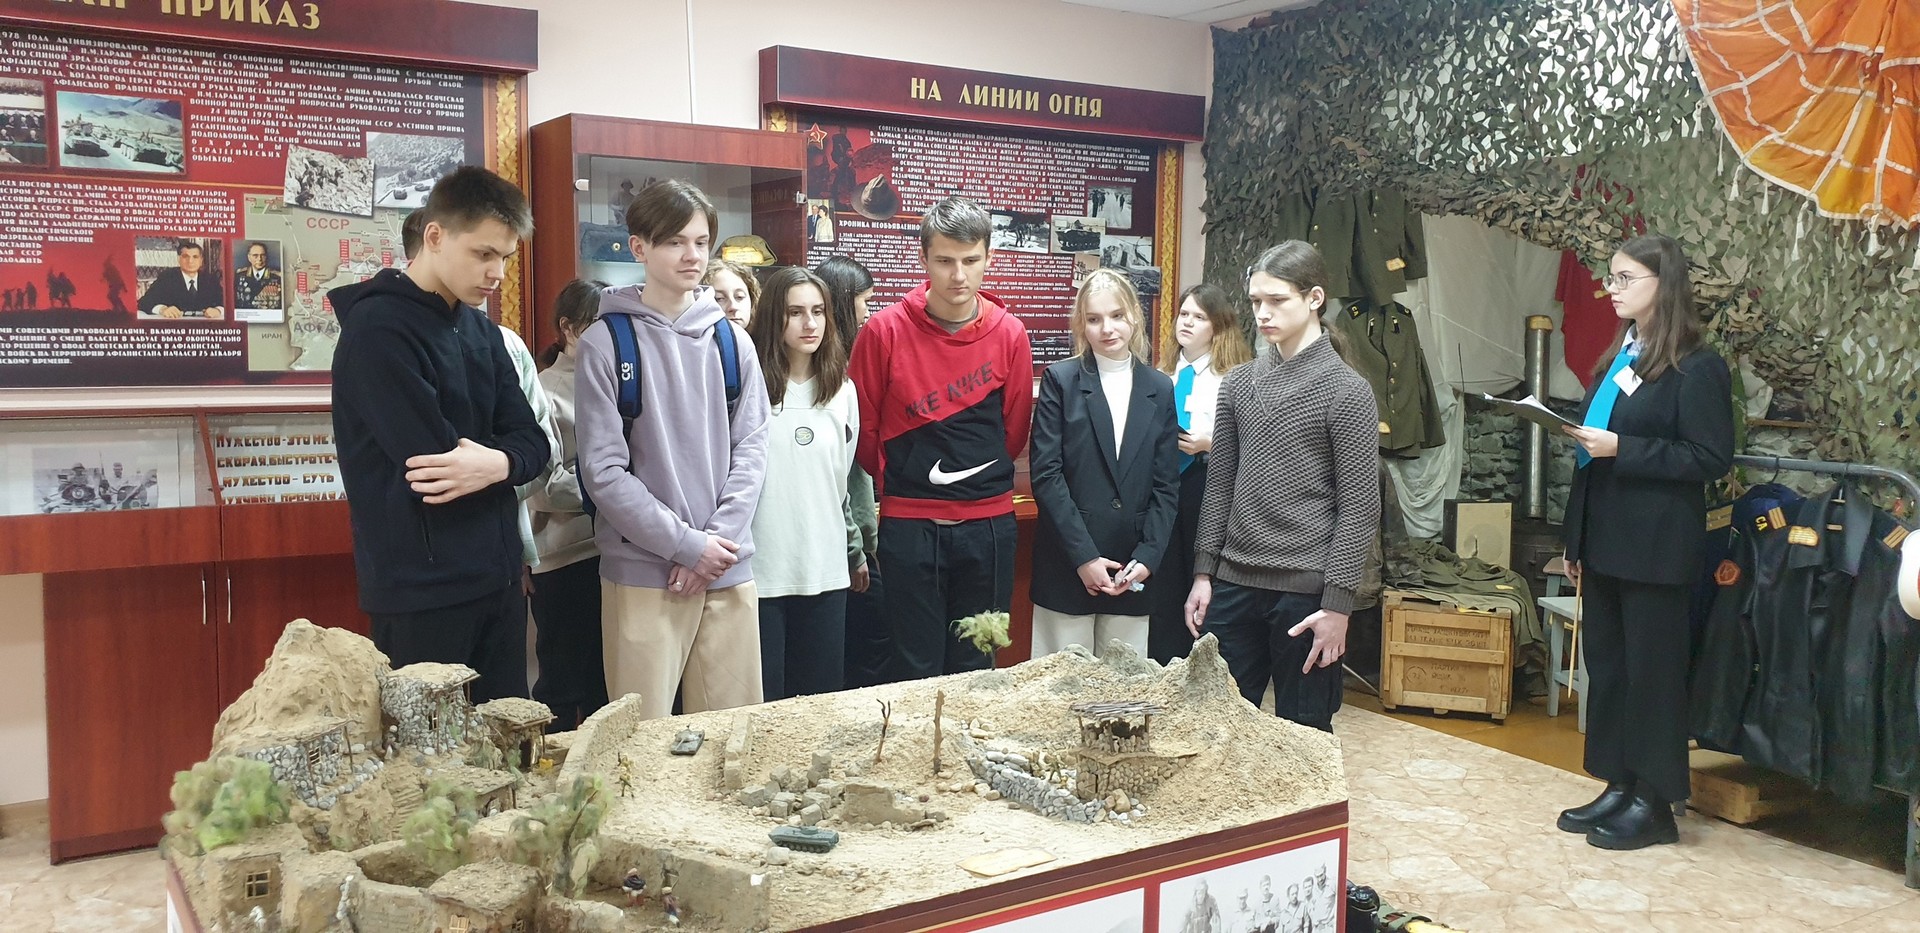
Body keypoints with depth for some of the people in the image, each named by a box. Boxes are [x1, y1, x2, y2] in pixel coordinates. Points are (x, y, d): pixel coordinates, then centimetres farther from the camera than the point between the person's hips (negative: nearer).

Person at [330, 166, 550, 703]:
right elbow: (435, 455, -22)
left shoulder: (482, 330, 13)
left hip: (496, 578, 7)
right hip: (422, 590, -7)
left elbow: (533, 442, 4)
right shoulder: (378, 328, -13)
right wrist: (498, 459, -5)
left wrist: (498, 464, -17)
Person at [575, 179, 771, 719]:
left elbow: (751, 448, 5)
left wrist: (719, 539, -8)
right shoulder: (607, 342, -3)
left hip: (730, 571, 4)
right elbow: (602, 471, -8)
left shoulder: (731, 340, 8)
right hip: (642, 572, -3)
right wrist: (687, 545, -12)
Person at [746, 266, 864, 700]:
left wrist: (855, 551, 22)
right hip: (759, 569, -4)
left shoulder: (841, 392, 9)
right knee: (763, 701, 6)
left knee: (822, 696, 12)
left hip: (824, 570, 4)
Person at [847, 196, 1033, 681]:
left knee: (976, 667, 12)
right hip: (910, 525, -2)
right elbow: (863, 427, 3)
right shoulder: (885, 330, -7)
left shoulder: (1009, 333, 0)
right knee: (915, 669, 6)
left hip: (989, 523, 2)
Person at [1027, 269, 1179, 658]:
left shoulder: (1159, 388, 10)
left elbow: (1166, 485, 8)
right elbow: (1046, 474, -6)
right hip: (1066, 566, -2)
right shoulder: (1060, 379, 0)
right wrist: (1084, 557, -11)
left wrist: (1147, 557, -5)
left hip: (1134, 572, 3)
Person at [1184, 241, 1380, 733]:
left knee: (1302, 733, 6)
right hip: (1233, 583, 5)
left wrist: (1337, 603, -11)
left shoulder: (1346, 391, -6)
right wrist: (1204, 573, 7)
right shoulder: (1238, 383, 9)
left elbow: (1359, 507, -8)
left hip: (1305, 592, -4)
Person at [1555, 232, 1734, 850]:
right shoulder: (1619, 358, 13)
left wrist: (1620, 448, -21)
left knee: (1652, 670, 2)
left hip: (1654, 547, -8)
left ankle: (1653, 804, 13)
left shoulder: (1697, 368, -11)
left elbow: (1712, 458, -15)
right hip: (1604, 539, 8)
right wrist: (1576, 541, 15)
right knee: (1605, 662, 12)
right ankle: (1619, 788, 24)